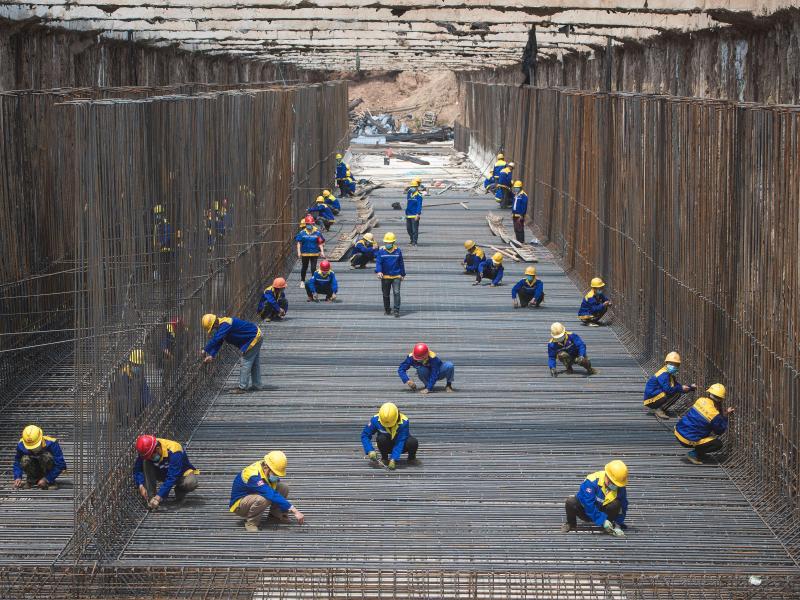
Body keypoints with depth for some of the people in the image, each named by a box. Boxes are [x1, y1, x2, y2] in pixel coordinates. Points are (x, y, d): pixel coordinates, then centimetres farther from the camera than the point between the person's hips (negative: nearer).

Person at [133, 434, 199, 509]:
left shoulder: (173, 452, -36)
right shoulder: (146, 451, -21)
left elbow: (172, 478, -41)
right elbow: (137, 470, -15)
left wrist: (158, 497, -46)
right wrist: (141, 486, -33)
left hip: (182, 474, -4)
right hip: (162, 474, 4)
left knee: (191, 483, -37)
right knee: (146, 463, -23)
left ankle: (180, 491, -1)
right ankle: (150, 497, -19)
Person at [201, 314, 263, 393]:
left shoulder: (225, 325, -27)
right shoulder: (222, 325, 6)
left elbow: (216, 339, -35)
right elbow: (218, 343, 7)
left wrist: (205, 350, -27)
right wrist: (211, 355, -3)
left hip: (253, 338, -10)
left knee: (245, 363, -8)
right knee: (255, 363, 18)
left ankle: (242, 387, -6)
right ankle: (257, 385, 27)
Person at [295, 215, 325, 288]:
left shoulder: (317, 232, -1)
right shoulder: (302, 233, -1)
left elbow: (320, 243, 5)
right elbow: (299, 243, 3)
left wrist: (322, 251, -2)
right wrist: (299, 252, -4)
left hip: (314, 253, -1)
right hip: (305, 253, 1)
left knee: (313, 268, -3)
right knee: (304, 267, 12)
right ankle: (302, 281, 27)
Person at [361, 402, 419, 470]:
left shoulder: (403, 421, -29)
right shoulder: (376, 420, -23)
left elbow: (400, 442, -32)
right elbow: (365, 435, -16)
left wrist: (393, 459, -40)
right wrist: (370, 451, -30)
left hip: (401, 446, -1)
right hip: (387, 446, 1)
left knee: (413, 442, -32)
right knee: (382, 438, -33)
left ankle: (411, 457, 2)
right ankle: (384, 458, -4)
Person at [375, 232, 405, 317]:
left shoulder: (397, 251, 2)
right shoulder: (381, 252, -1)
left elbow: (401, 263, 11)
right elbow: (378, 262, -8)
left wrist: (403, 274, 14)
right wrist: (378, 271, -26)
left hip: (396, 276, -1)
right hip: (385, 277, 1)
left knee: (396, 293, -12)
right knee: (386, 294, 11)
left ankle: (397, 310, -10)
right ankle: (387, 309, 26)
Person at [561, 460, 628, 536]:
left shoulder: (620, 487, -16)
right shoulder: (591, 482, -30)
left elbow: (623, 507, -9)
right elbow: (589, 504, -33)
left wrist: (618, 525, -17)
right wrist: (602, 521, -35)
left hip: (602, 512, 2)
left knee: (616, 504, -29)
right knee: (571, 502, -33)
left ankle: (609, 527, -3)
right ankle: (571, 524, -3)